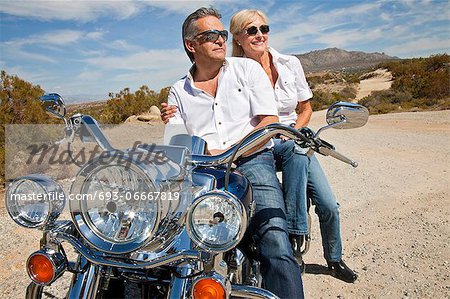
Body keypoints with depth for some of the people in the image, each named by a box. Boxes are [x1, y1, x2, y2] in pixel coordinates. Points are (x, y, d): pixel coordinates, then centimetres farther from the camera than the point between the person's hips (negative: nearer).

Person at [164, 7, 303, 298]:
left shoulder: (248, 69, 13)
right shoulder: (178, 92, 18)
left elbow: (269, 122, 2)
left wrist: (227, 153, -11)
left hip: (252, 160, -1)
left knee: (276, 248, -22)